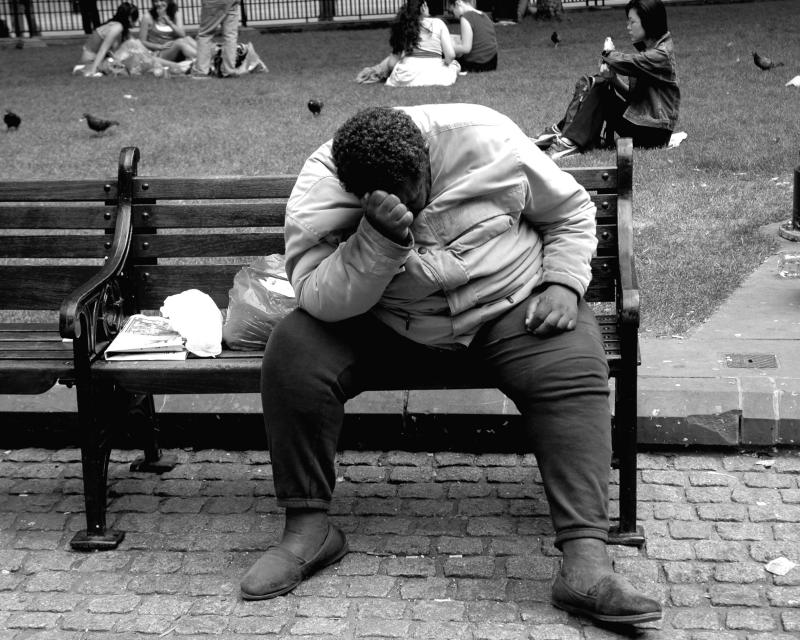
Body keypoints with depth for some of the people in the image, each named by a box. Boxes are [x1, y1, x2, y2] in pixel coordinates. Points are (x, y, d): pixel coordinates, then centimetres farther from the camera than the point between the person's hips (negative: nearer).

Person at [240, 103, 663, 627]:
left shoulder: (487, 141, -15)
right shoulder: (322, 186, -16)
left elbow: (572, 212, 0)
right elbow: (320, 299, -25)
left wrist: (563, 283, -14)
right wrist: (380, 238, -38)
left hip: (510, 308, 0)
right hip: (385, 328, 1)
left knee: (574, 371, -29)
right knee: (293, 353, -22)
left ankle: (586, 563, -32)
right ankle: (307, 527, -10)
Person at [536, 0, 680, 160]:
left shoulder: (661, 54, -15)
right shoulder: (647, 49, 13)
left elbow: (625, 63, -27)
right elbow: (631, 89, 7)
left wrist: (608, 54, -5)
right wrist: (610, 75, -14)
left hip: (655, 132, -8)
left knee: (601, 93, -16)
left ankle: (571, 142, -18)